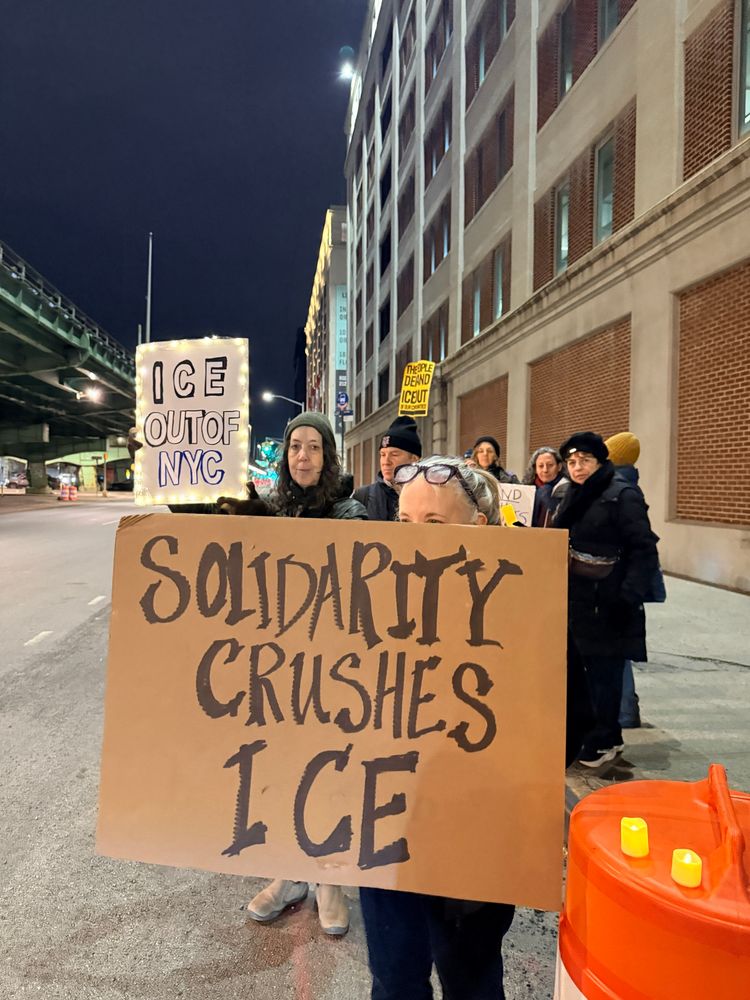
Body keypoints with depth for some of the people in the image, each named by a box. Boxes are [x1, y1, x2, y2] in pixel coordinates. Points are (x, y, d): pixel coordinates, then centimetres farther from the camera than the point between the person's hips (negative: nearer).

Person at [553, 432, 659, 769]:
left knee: (605, 670, 1)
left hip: (607, 602, -8)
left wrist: (629, 598, -21)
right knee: (589, 666, 14)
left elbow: (644, 551, -16)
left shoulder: (623, 496, -12)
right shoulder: (573, 495, 13)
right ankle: (606, 733, 30)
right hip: (578, 599, 8)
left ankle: (605, 740, 17)